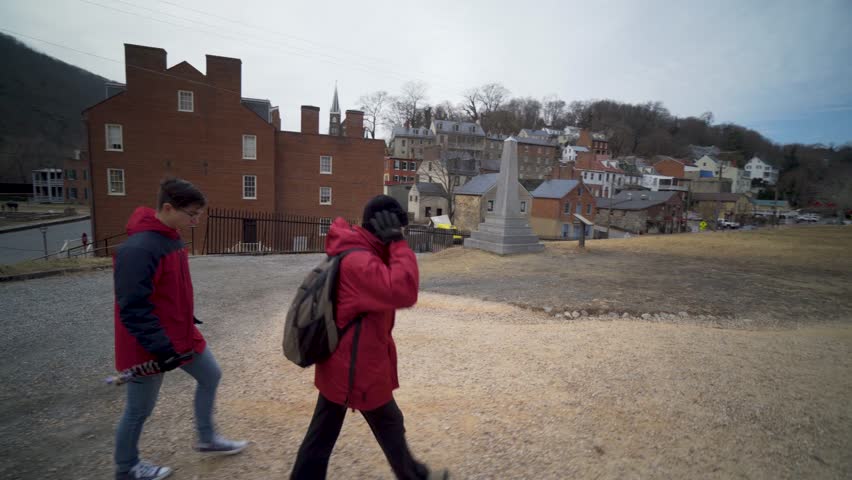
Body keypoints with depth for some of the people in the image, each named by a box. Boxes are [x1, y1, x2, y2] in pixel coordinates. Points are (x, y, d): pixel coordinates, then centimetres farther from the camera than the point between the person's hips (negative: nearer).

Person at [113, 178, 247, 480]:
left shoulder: (172, 237, 3)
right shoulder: (138, 249, -27)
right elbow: (133, 309, -27)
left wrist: (188, 319, 18)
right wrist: (161, 348, -26)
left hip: (181, 334, 9)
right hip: (150, 347, -9)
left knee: (210, 376, 17)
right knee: (140, 410, 12)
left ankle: (207, 440, 36)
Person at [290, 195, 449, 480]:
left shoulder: (355, 254, 6)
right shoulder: (358, 262, -27)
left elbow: (387, 289, 10)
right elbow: (403, 292, -39)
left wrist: (392, 247, -5)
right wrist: (398, 243, -29)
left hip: (339, 363, 9)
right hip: (358, 368, -9)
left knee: (322, 433, 18)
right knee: (390, 426, 16)